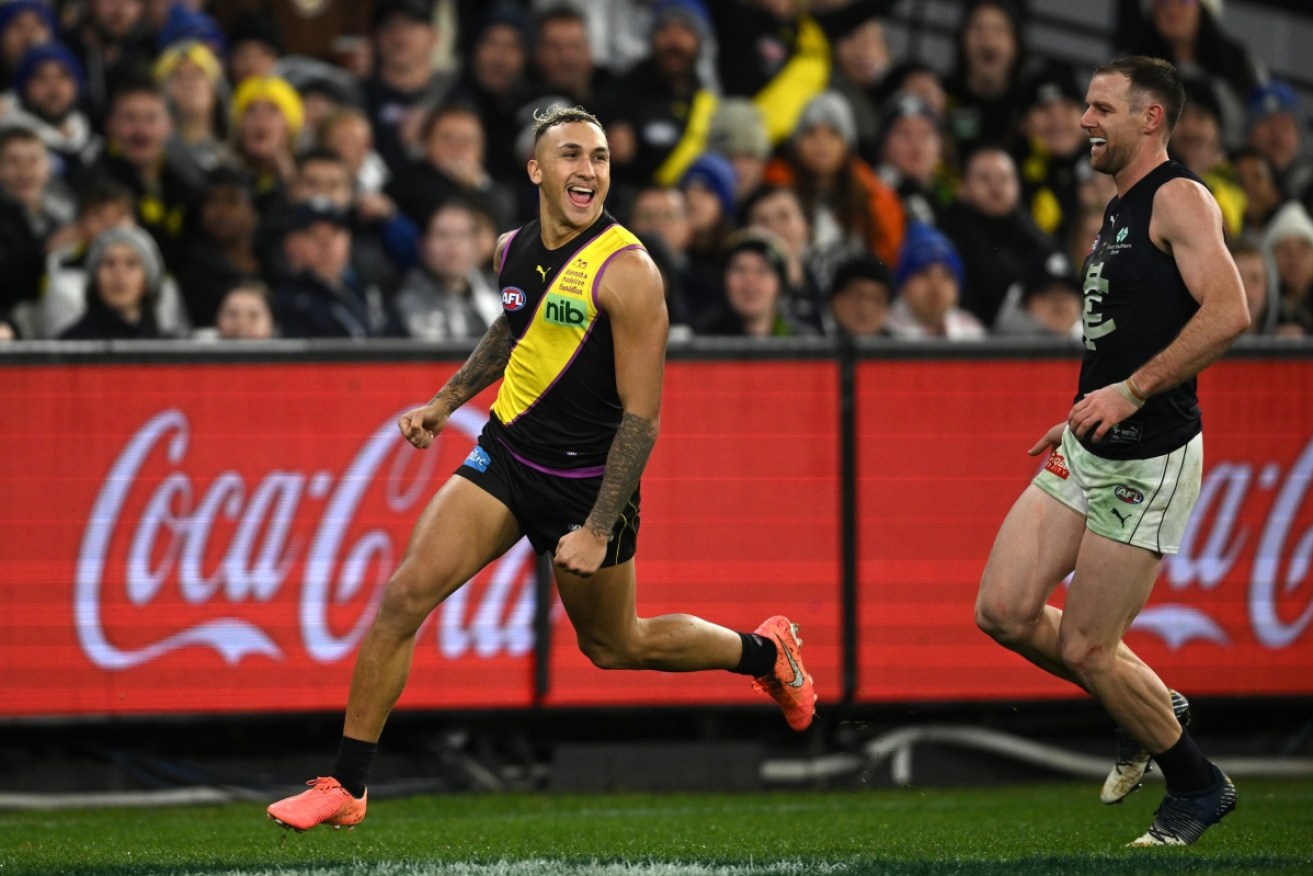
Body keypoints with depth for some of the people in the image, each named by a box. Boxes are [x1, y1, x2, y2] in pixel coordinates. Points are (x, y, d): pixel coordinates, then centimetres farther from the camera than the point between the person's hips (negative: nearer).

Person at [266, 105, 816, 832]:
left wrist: (598, 528, -22)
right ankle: (345, 787, -4)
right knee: (405, 595, -11)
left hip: (587, 478, -5)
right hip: (506, 451, 5)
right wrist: (445, 402, 15)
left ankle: (765, 651, 43)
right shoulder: (514, 249, 0)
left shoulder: (626, 272, -21)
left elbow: (641, 415, -19)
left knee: (613, 646, 15)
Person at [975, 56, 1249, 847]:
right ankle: (1151, 711, 22)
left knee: (1086, 649, -4)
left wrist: (1132, 391, -28)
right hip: (1090, 452, 9)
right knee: (1006, 612, 1)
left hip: (1148, 460, -9)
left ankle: (1199, 787, 17)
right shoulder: (1122, 209, 16)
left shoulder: (1178, 199, -13)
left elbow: (1229, 312, -26)